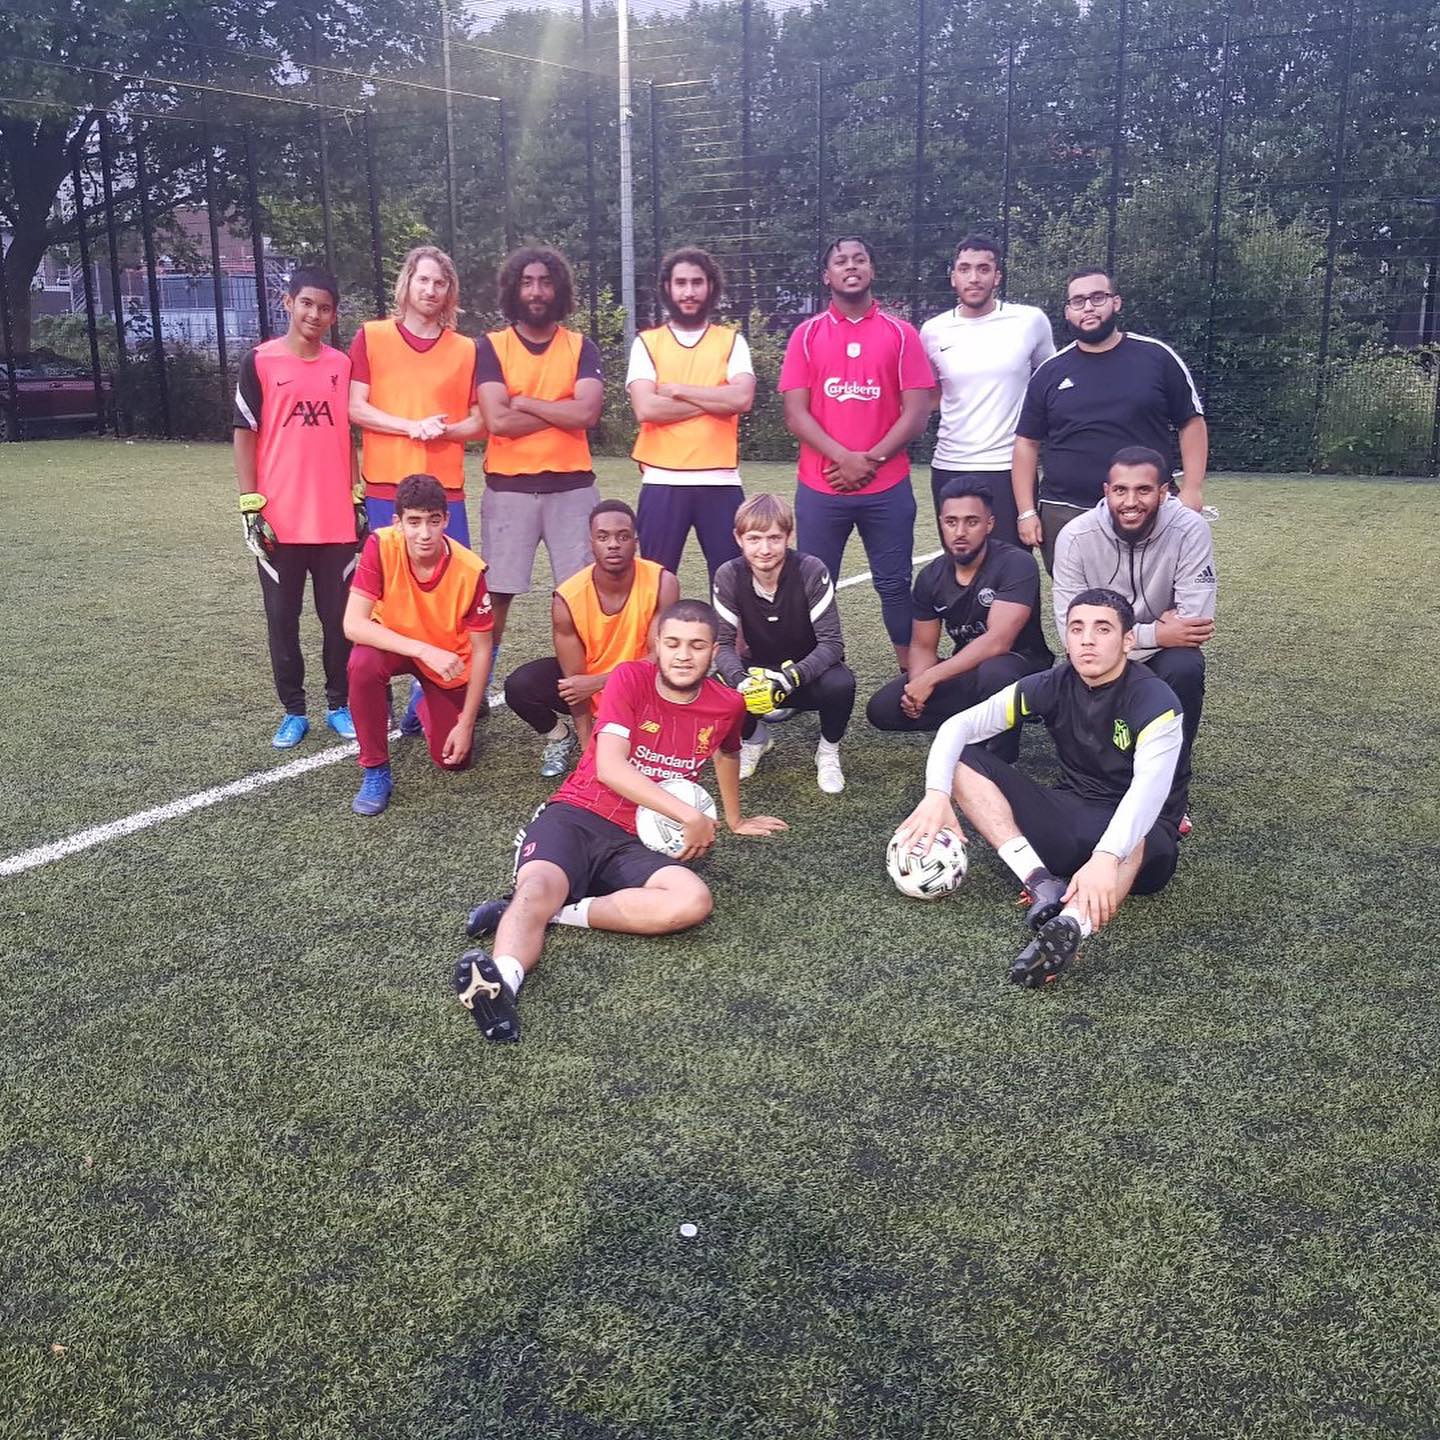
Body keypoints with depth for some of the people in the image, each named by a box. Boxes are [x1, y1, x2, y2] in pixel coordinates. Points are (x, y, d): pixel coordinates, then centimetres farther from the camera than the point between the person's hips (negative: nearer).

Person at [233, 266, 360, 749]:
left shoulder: (342, 365, 9)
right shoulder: (260, 361, -2)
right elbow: (245, 436, -1)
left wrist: (358, 500, 11)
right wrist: (251, 506, -8)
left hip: (336, 520, 3)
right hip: (279, 521, -2)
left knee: (340, 617, 7)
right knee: (282, 618, 6)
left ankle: (339, 704, 21)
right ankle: (293, 711, 17)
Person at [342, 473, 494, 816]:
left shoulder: (469, 570, -28)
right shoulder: (381, 546, -29)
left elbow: (481, 650, -17)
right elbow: (353, 624, -33)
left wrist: (467, 723, -16)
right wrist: (425, 651, -43)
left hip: (449, 661, 1)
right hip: (395, 644, -1)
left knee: (453, 760, -3)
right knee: (362, 663, -36)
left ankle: (425, 704, 32)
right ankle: (375, 770, -15)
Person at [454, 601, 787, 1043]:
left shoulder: (727, 705, 6)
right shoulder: (630, 678, -4)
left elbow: (726, 754, 31)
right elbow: (610, 767, -15)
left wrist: (734, 820, 46)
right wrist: (693, 817, -17)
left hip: (634, 842, 3)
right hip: (575, 815, -2)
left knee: (694, 901, -29)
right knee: (539, 885, -35)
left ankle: (551, 911, -29)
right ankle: (501, 981, -61)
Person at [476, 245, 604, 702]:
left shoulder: (580, 346, 6)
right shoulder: (492, 346, 3)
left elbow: (588, 412, -10)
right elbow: (497, 421, -11)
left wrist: (523, 401, -8)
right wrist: (562, 412, -6)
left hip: (572, 487, 1)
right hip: (508, 488, -1)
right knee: (496, 593, 1)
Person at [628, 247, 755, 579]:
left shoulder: (731, 341, 8)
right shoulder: (647, 342, 6)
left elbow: (743, 398, -10)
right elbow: (645, 408, -9)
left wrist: (677, 389, -8)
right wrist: (716, 401, -8)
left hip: (720, 481, 1)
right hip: (663, 482, 0)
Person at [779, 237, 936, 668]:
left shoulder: (900, 333, 4)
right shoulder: (807, 334, 5)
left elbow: (916, 412, -1)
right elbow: (796, 414, -2)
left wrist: (870, 460, -11)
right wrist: (844, 458, -14)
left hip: (887, 487, 0)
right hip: (820, 488, 1)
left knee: (895, 584, 6)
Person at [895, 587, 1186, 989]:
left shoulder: (1154, 700, -17)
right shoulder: (1053, 686, -3)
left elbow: (1150, 786, -35)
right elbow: (959, 726, -6)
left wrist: (1106, 857, -52)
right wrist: (937, 794, -25)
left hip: (1131, 829, -5)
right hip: (1069, 817, 5)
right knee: (964, 760, -11)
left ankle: (1069, 926, -66)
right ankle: (1040, 882, -27)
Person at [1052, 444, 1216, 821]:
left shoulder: (1189, 530, -21)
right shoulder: (1076, 537, -18)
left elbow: (1196, 626, -25)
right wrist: (1155, 633, -27)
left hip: (1162, 655, 0)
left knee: (1185, 670, -33)